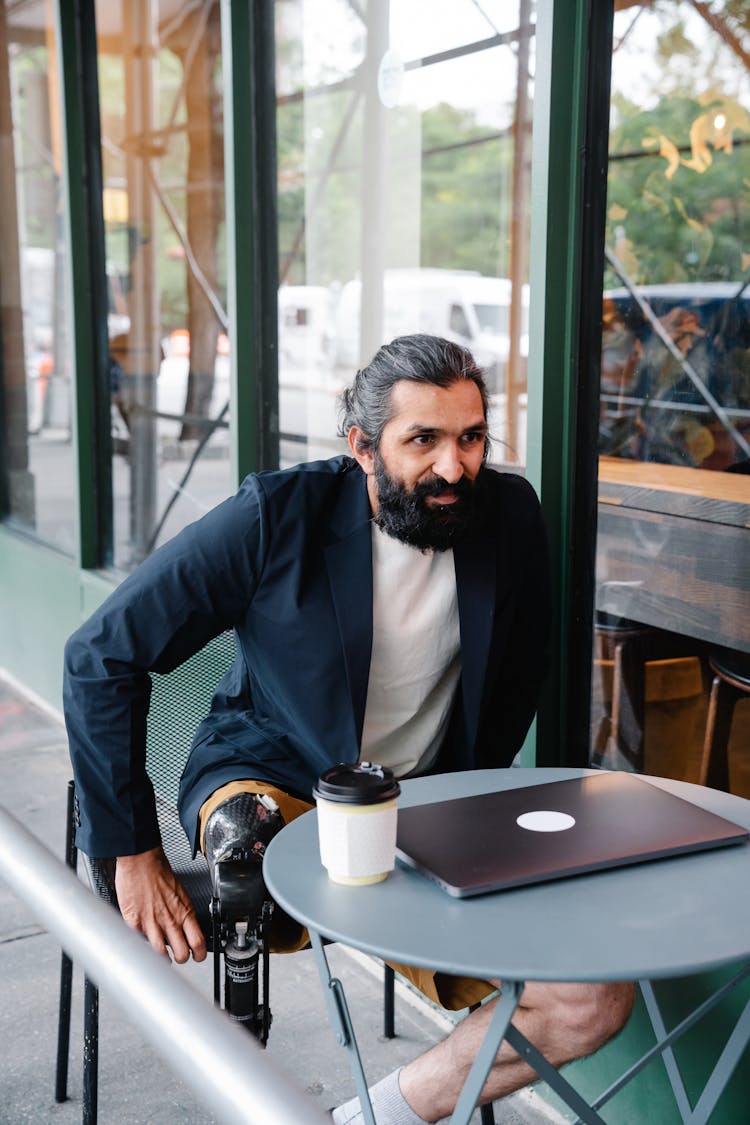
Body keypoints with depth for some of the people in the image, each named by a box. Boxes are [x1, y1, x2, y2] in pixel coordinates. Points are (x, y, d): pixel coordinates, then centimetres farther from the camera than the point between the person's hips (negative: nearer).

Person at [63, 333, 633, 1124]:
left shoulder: (508, 514, -6)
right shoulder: (278, 516, -17)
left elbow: (518, 675, 10)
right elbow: (101, 657, -15)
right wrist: (131, 851, -16)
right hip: (273, 776, -3)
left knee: (595, 1003, -12)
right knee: (249, 845, -40)